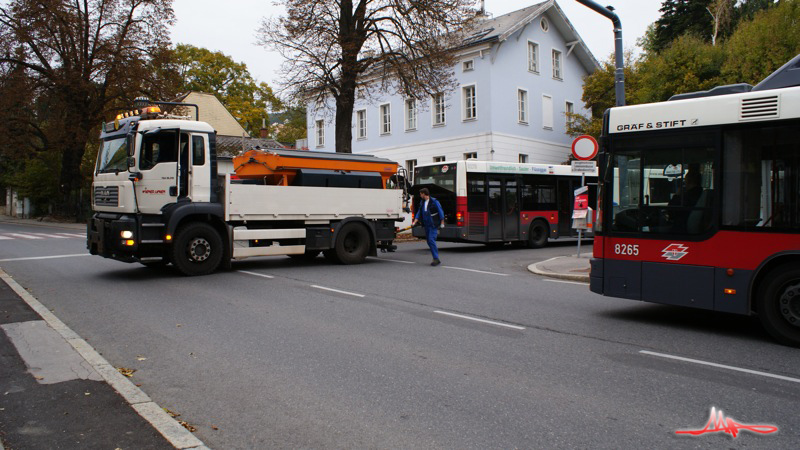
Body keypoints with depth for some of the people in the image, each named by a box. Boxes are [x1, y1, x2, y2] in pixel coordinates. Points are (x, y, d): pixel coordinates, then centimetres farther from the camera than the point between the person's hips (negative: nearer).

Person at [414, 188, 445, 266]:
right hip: (426, 225, 8)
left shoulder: (434, 201, -8)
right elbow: (419, 213, 15)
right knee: (429, 241, 7)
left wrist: (442, 223, -8)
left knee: (431, 240, -17)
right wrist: (415, 222, 3)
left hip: (433, 225, -7)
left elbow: (440, 212, -6)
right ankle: (435, 259, 14)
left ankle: (436, 259, -15)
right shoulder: (422, 203, 12)